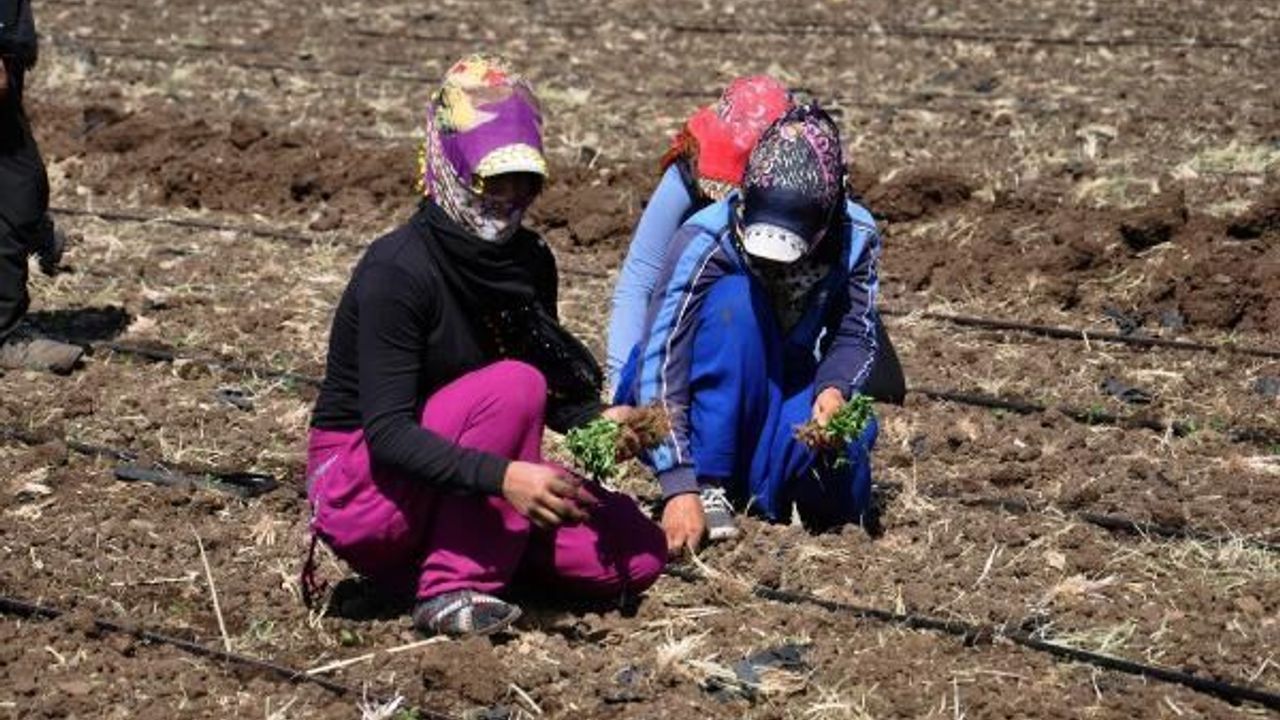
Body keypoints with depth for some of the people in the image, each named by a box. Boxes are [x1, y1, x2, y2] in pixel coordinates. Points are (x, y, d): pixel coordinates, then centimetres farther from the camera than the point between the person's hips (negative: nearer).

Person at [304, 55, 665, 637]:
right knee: (511, 386, -30)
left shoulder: (527, 261, 0)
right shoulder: (397, 271, -22)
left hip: (454, 494, 7)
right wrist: (501, 475, -40)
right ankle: (453, 592, -24)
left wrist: (598, 421, -14)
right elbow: (386, 434, -27)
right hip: (363, 492, -7)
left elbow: (556, 384, 10)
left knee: (637, 556, -7)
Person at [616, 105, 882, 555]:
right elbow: (659, 368, -31)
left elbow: (855, 337, -9)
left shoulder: (855, 237, -14)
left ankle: (760, 488, 1)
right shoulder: (707, 241, -27)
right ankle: (709, 486, -26)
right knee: (736, 300, -32)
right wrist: (680, 487, -40)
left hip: (780, 398, 3)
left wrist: (834, 388, -35)